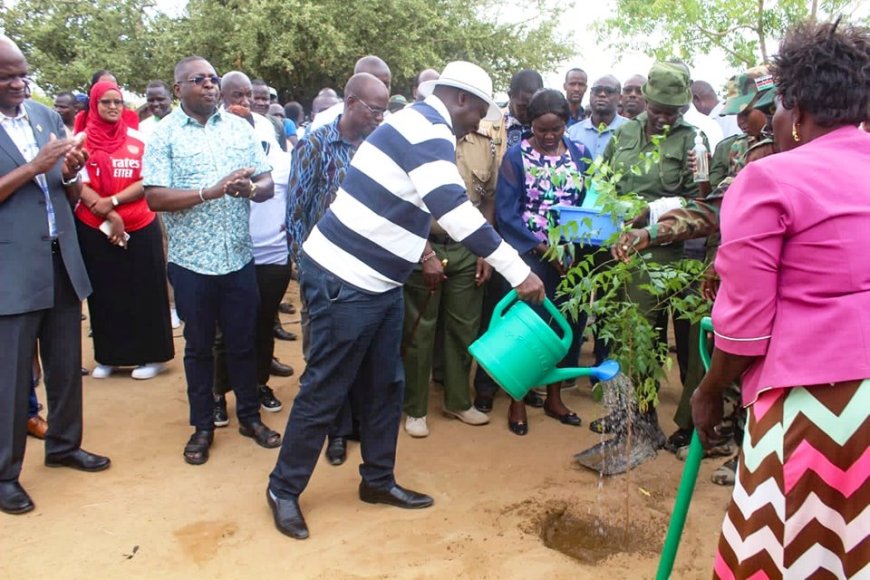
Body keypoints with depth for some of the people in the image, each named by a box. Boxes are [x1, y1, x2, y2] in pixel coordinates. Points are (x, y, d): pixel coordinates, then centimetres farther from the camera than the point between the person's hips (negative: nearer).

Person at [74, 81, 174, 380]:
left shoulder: (138, 140, 5)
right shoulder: (82, 140, 2)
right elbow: (79, 184, -4)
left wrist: (112, 201, -14)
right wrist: (108, 216, -15)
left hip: (140, 226, 0)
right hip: (94, 227, 0)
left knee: (144, 291, 3)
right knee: (104, 292, 7)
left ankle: (151, 356, 13)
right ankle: (107, 356, 19)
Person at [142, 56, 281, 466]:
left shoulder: (239, 128, 7)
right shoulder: (163, 134, -3)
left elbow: (267, 184, 6)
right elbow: (154, 197, -13)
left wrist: (249, 188, -16)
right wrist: (211, 191, -22)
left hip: (239, 257, 2)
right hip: (191, 261, -2)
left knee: (243, 341, 12)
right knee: (199, 346, 11)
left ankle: (250, 416, 29)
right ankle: (202, 427, 26)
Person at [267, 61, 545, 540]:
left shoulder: (418, 123, 15)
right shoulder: (429, 129, -17)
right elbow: (454, 208, -31)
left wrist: (420, 254, 21)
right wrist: (518, 272, -29)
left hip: (377, 281, 10)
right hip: (345, 281, -10)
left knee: (384, 385, 15)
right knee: (324, 391, 2)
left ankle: (378, 481, 29)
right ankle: (284, 489, 19)